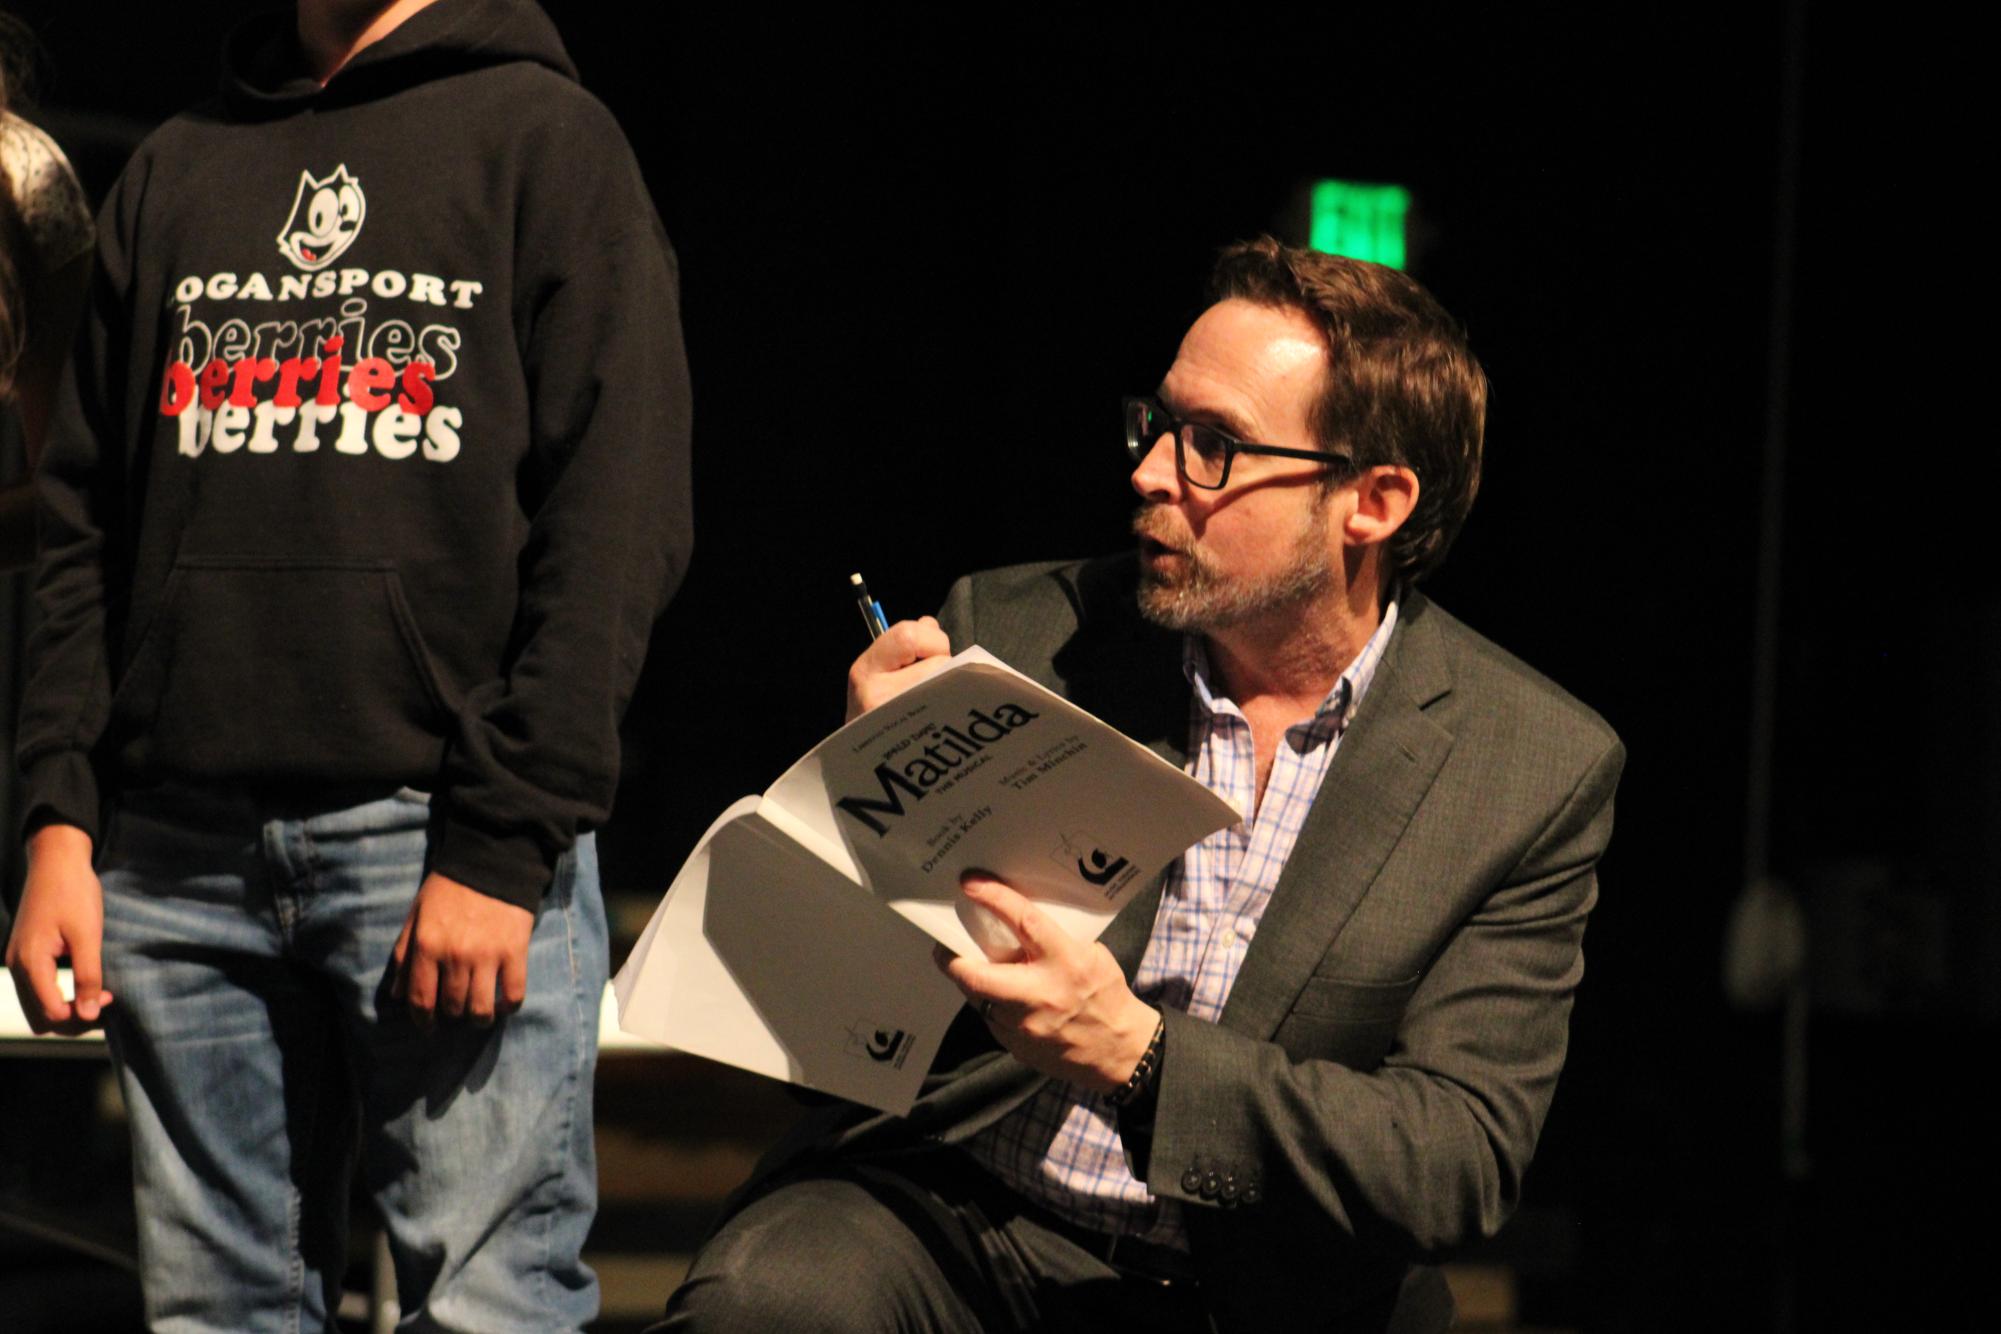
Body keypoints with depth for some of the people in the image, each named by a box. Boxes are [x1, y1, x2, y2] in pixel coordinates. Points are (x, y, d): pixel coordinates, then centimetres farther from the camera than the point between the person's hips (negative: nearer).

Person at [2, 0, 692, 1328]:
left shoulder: (544, 137, 4)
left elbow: (623, 521, -5)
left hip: (447, 824, -4)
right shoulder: (174, 171, 20)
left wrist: (503, 843, -13)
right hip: (182, 844, 5)